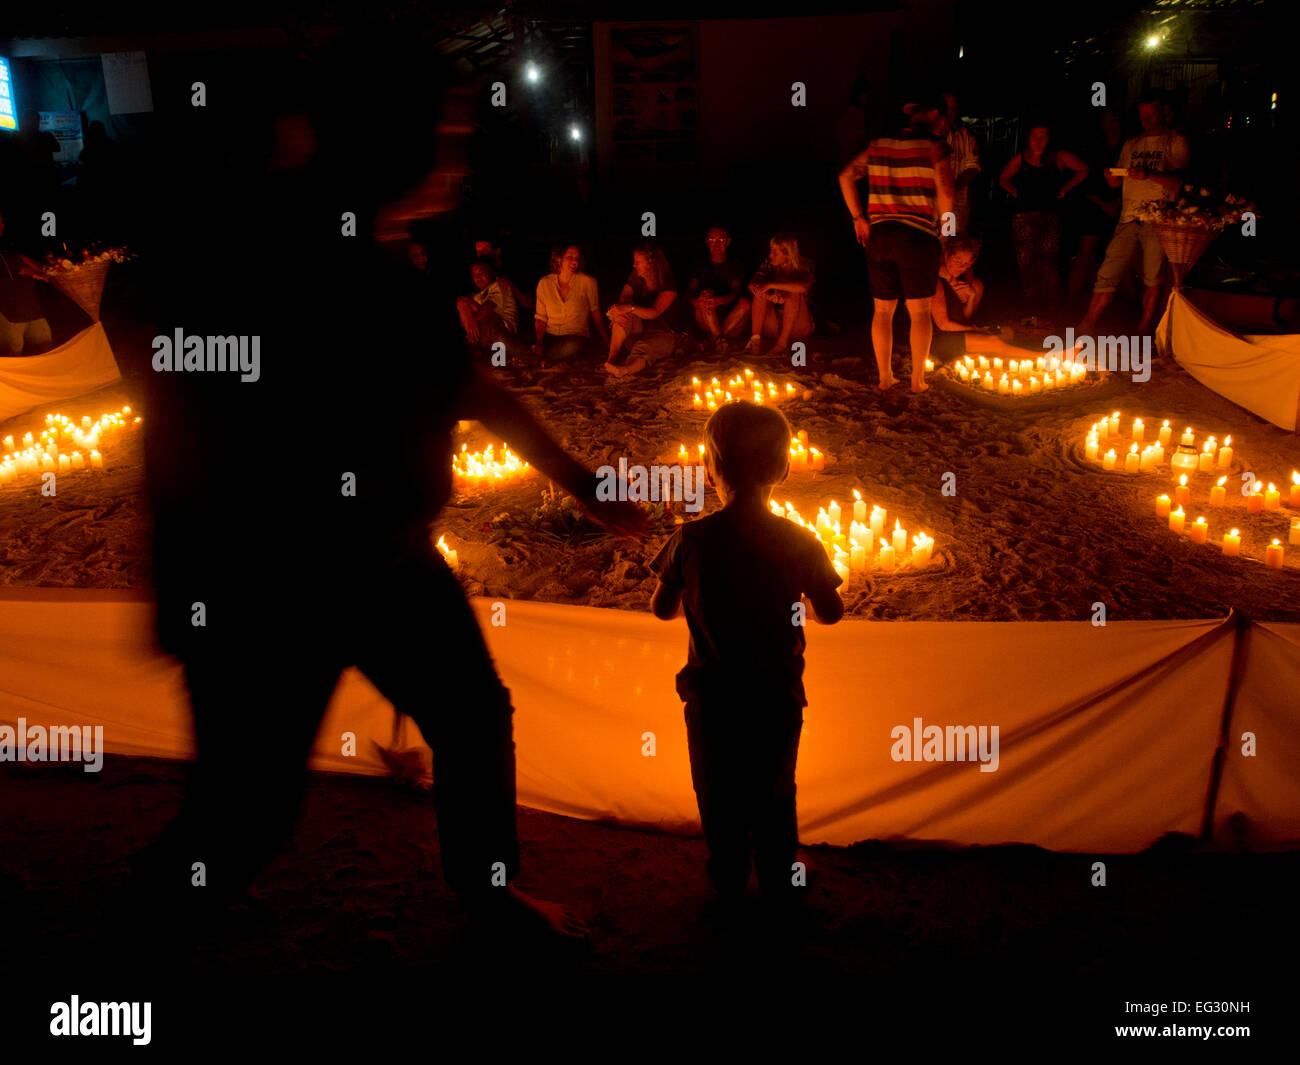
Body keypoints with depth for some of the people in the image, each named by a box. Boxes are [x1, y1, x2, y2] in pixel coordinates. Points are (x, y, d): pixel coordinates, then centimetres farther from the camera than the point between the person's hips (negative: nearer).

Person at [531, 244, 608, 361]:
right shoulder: (544, 283, 5)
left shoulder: (587, 282, -1)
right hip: (550, 336, 1)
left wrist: (606, 342, 8)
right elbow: (540, 318, 7)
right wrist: (539, 343, -10)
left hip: (576, 337, -1)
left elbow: (595, 313, 9)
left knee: (572, 346, -39)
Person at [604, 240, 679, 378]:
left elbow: (654, 313, -26)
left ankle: (625, 370, -71)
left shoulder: (668, 284, -13)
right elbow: (622, 301, -4)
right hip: (639, 329, 5)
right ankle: (612, 358, -41)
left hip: (663, 334, -5)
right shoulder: (635, 277, 5)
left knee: (643, 347, -39)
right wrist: (617, 311, -30)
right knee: (622, 315, -26)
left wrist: (630, 308, -42)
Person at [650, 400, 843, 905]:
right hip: (778, 694, 1)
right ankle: (777, 879, 37)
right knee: (775, 793, 22)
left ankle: (727, 881, 36)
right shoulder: (799, 542, -14)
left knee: (718, 793, 20)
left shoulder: (691, 541, -15)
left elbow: (662, 608, -3)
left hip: (712, 697, 0)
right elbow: (830, 614, -3)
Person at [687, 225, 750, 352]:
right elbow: (690, 290, -6)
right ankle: (719, 337, -32)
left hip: (732, 321, 0)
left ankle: (712, 339, -30)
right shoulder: (700, 264, 10)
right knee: (707, 293, -25)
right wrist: (696, 301, -34)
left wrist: (718, 301, -35)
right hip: (705, 324, 0)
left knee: (745, 303, -27)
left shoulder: (735, 264, 8)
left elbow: (737, 290, -11)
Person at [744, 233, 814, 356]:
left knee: (794, 293, -27)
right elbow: (752, 285, -11)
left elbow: (803, 287, -30)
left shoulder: (804, 267, -7)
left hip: (799, 327, -3)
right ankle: (755, 338, -30)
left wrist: (771, 285, -30)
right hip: (773, 328, 3)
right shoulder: (769, 265, 3)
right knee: (760, 294, -18)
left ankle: (783, 340, -29)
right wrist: (768, 295, -32)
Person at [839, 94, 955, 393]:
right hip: (916, 235, -4)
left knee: (882, 310, 13)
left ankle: (884, 378, 17)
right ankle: (917, 380, 10)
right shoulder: (934, 146, -5)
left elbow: (846, 176, 7)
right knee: (919, 311, 8)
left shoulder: (878, 145, 10)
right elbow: (945, 192, -15)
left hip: (878, 234, 4)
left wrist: (858, 217, 9)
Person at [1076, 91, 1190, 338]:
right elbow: (1116, 183, 18)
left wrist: (1149, 174, -25)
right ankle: (1086, 326, -4)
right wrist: (1111, 176, -7)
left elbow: (1177, 179, -7)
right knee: (1108, 272, -4)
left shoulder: (1175, 141, 6)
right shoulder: (1131, 144, 20)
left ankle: (1144, 329, 6)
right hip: (1128, 217, 3)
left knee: (1153, 278, -1)